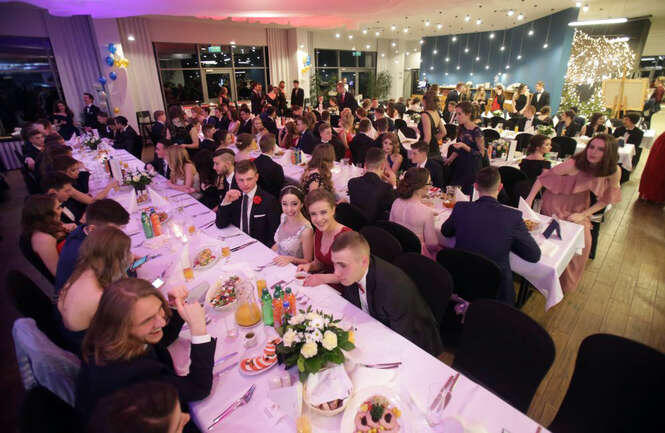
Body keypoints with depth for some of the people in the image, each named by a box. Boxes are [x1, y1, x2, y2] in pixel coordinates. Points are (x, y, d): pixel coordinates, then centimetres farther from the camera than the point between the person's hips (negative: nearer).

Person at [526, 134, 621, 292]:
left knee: (584, 241, -1)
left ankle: (569, 282, 26)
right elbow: (543, 177, -18)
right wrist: (529, 199, -23)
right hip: (556, 203, -4)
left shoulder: (614, 172, -17)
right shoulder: (573, 164, -29)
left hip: (579, 206, 4)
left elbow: (606, 199, -4)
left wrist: (583, 214, -12)